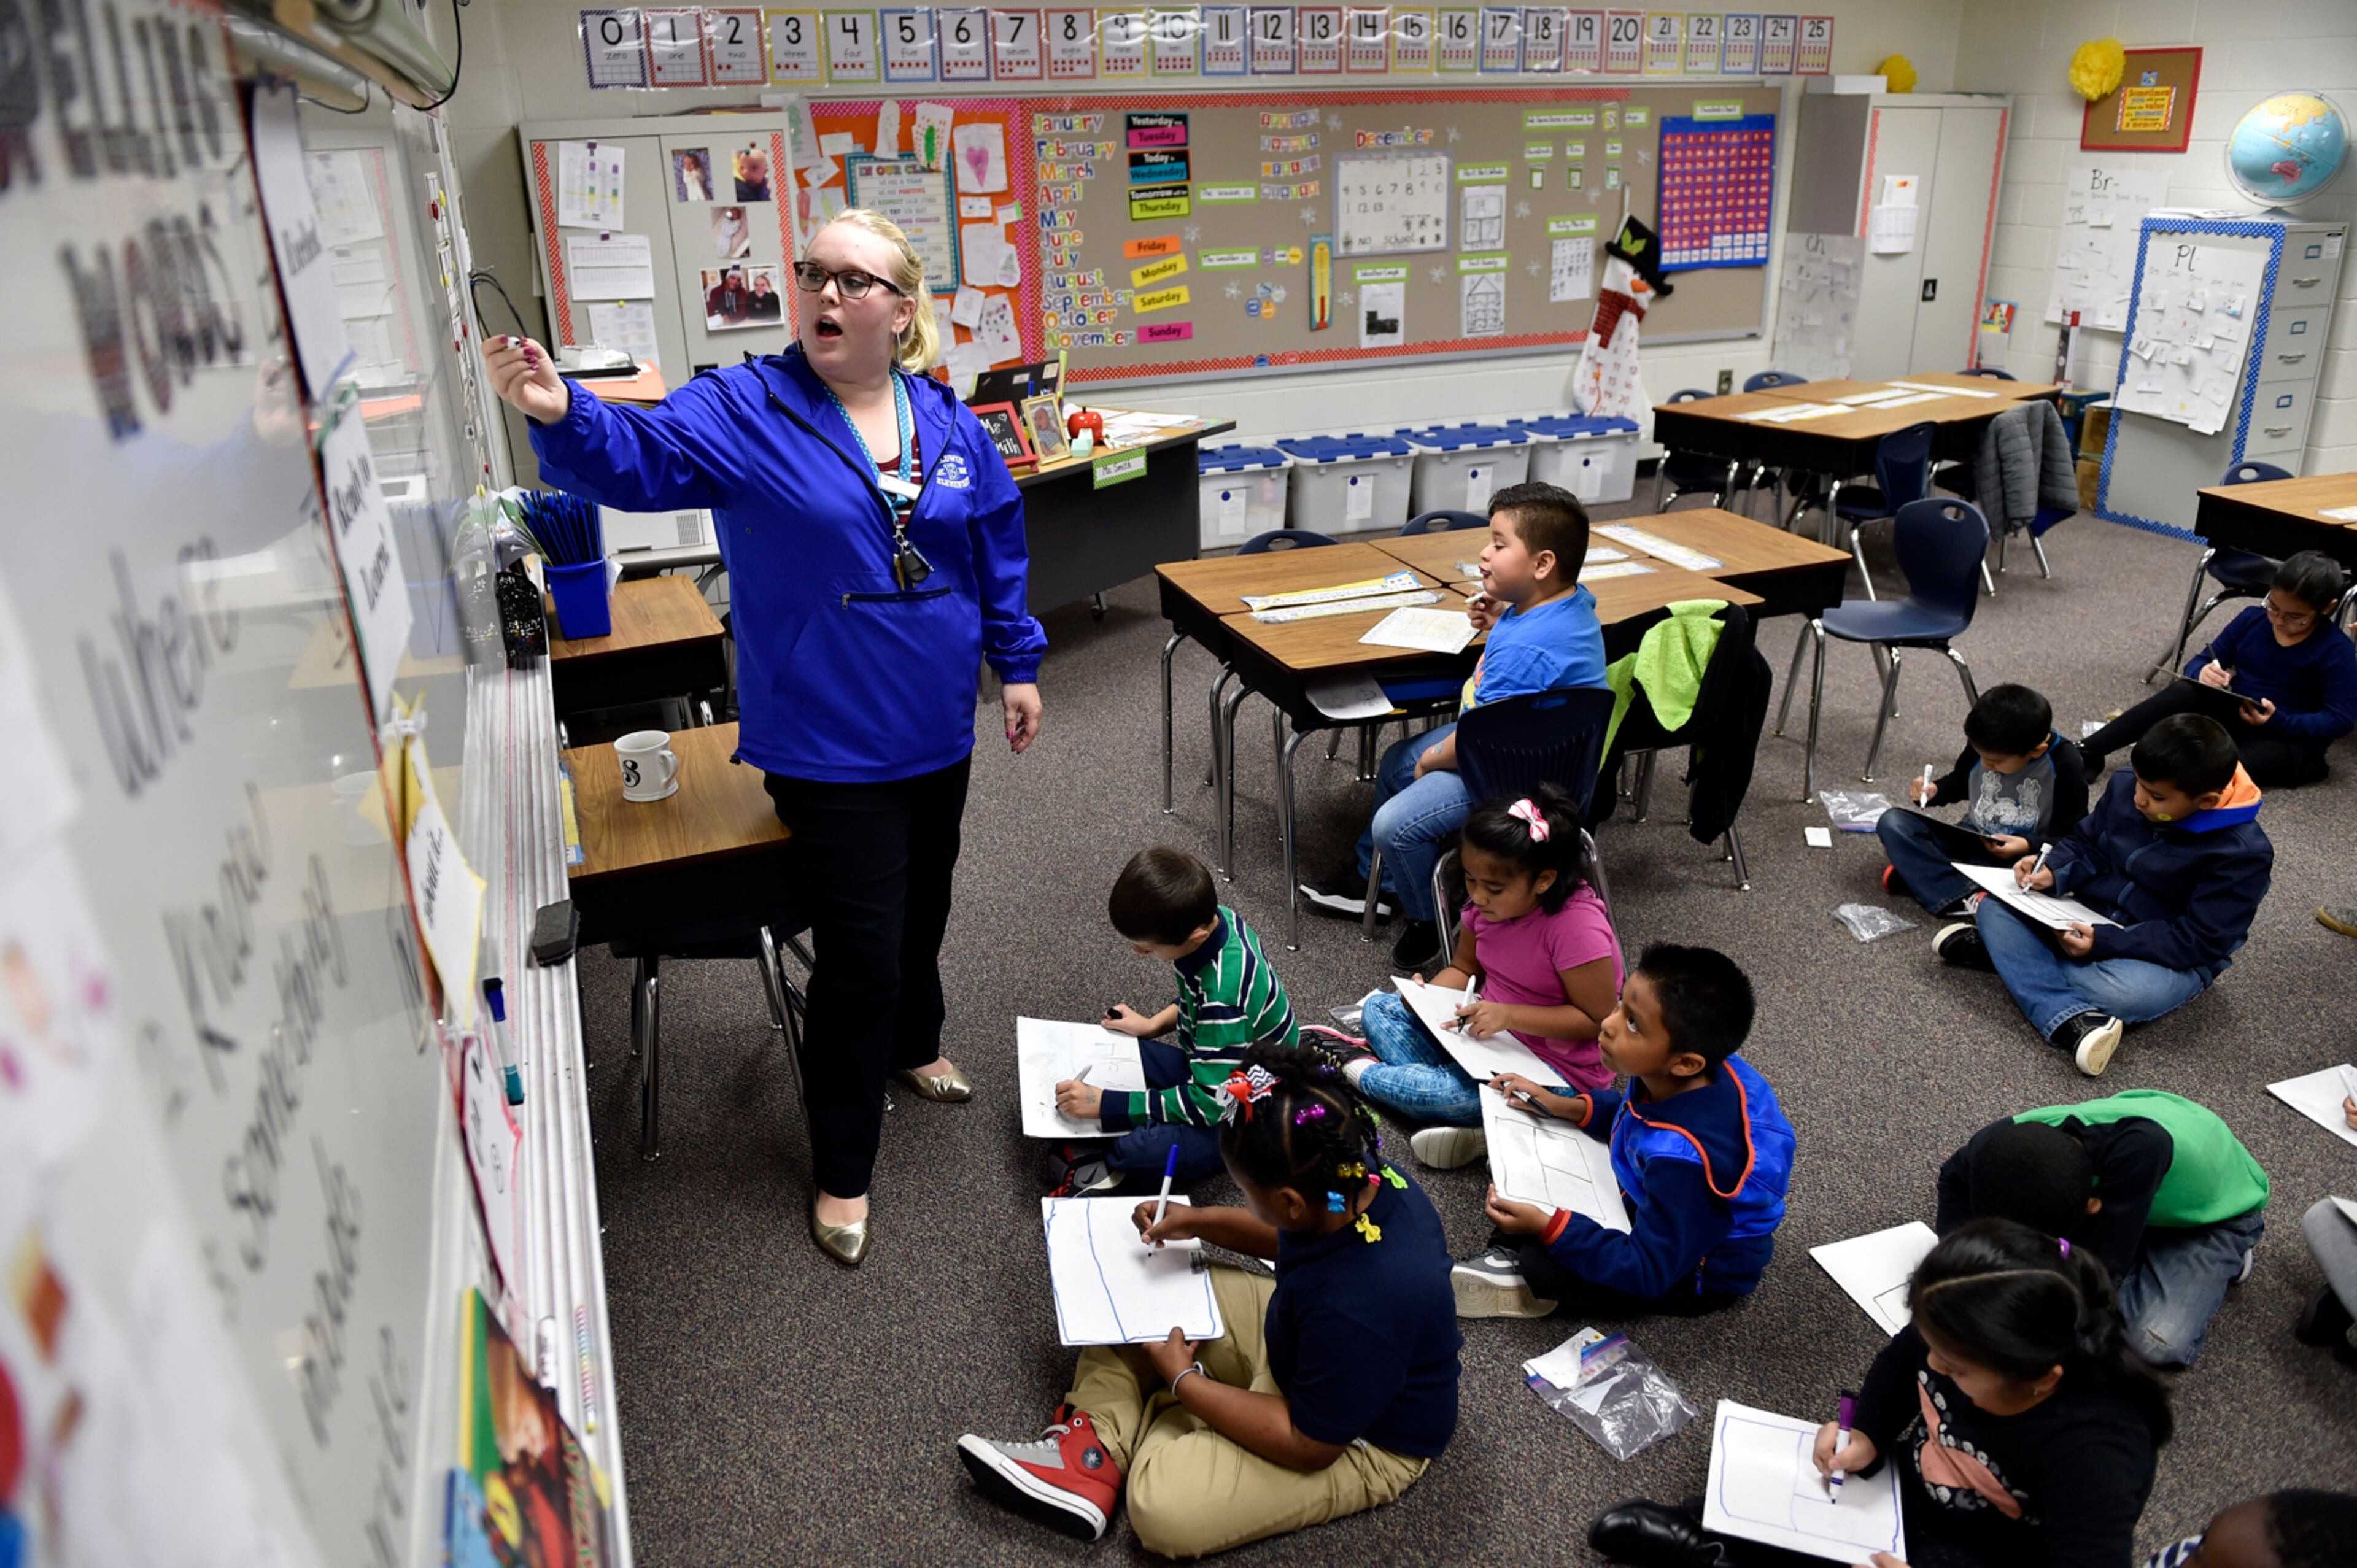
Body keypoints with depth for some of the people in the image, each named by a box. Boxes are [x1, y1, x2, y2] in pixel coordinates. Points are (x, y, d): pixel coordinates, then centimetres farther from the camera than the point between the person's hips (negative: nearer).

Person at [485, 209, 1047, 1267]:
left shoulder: (949, 424, 3)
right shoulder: (746, 411, -10)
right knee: (859, 951, -3)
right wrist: (562, 414, -46)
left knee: (922, 906, 24)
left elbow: (998, 548, 12)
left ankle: (911, 1045, 53)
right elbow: (639, 456, -26)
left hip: (936, 733, 5)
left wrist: (1016, 663, 13)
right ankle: (841, 1169, 17)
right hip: (828, 745, -5)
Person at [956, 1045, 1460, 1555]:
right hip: (1300, 1344, 8)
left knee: (1164, 1505, -23)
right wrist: (1203, 1223, -3)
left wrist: (1182, 1380, -18)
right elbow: (1296, 1238, 8)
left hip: (1359, 1442, -8)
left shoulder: (1356, 1310, -41)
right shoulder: (1361, 1178, -18)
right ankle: (1096, 1444, -3)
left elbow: (1308, 1446, -26)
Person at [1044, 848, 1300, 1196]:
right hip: (1214, 1068, 9)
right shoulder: (1215, 918, -12)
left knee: (1139, 1150, -32)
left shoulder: (1224, 996, -36)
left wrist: (1105, 1104, -28)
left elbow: (1209, 1103, -31)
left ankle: (1108, 1164, -3)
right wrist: (1153, 1024, 1)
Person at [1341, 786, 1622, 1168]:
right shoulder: (1490, 902, -6)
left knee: (1447, 1094, -31)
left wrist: (1509, 1014, -30)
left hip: (1556, 1070, -8)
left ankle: (1365, 1074, 2)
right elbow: (1463, 968, 9)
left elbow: (1599, 1021, -23)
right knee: (1379, 1009, 1)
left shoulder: (1577, 926, -28)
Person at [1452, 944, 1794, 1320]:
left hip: (1698, 1272, -9)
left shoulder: (1684, 1158, -41)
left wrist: (1547, 1227, -36)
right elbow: (1640, 1120, 7)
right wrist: (1568, 1108, -6)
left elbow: (1648, 1272, -30)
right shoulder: (1687, 1077, -18)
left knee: (1541, 1263, -25)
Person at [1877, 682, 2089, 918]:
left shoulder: (2065, 764, -17)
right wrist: (1935, 791, -6)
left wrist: (2030, 845, -26)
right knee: (1892, 822, -19)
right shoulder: (1983, 746, -8)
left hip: (2025, 854, -3)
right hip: (1971, 839, 3)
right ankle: (1963, 897, -35)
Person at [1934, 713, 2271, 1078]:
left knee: (2125, 990, -40)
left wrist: (2105, 942, -29)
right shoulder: (2125, 787, -5)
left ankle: (2010, 952, -22)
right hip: (2091, 918, 6)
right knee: (1994, 905, -16)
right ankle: (2069, 1019, -33)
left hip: (2174, 958, -6)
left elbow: (2197, 942, -21)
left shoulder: (2243, 854, -21)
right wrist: (2054, 872, -12)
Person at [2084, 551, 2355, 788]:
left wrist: (2277, 721, -29)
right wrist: (2202, 673, -23)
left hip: (2291, 740, -3)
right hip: (2234, 716, 3)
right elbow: (2199, 661, 3)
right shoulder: (2252, 620, 0)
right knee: (2185, 692, -28)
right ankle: (2088, 752, -35)